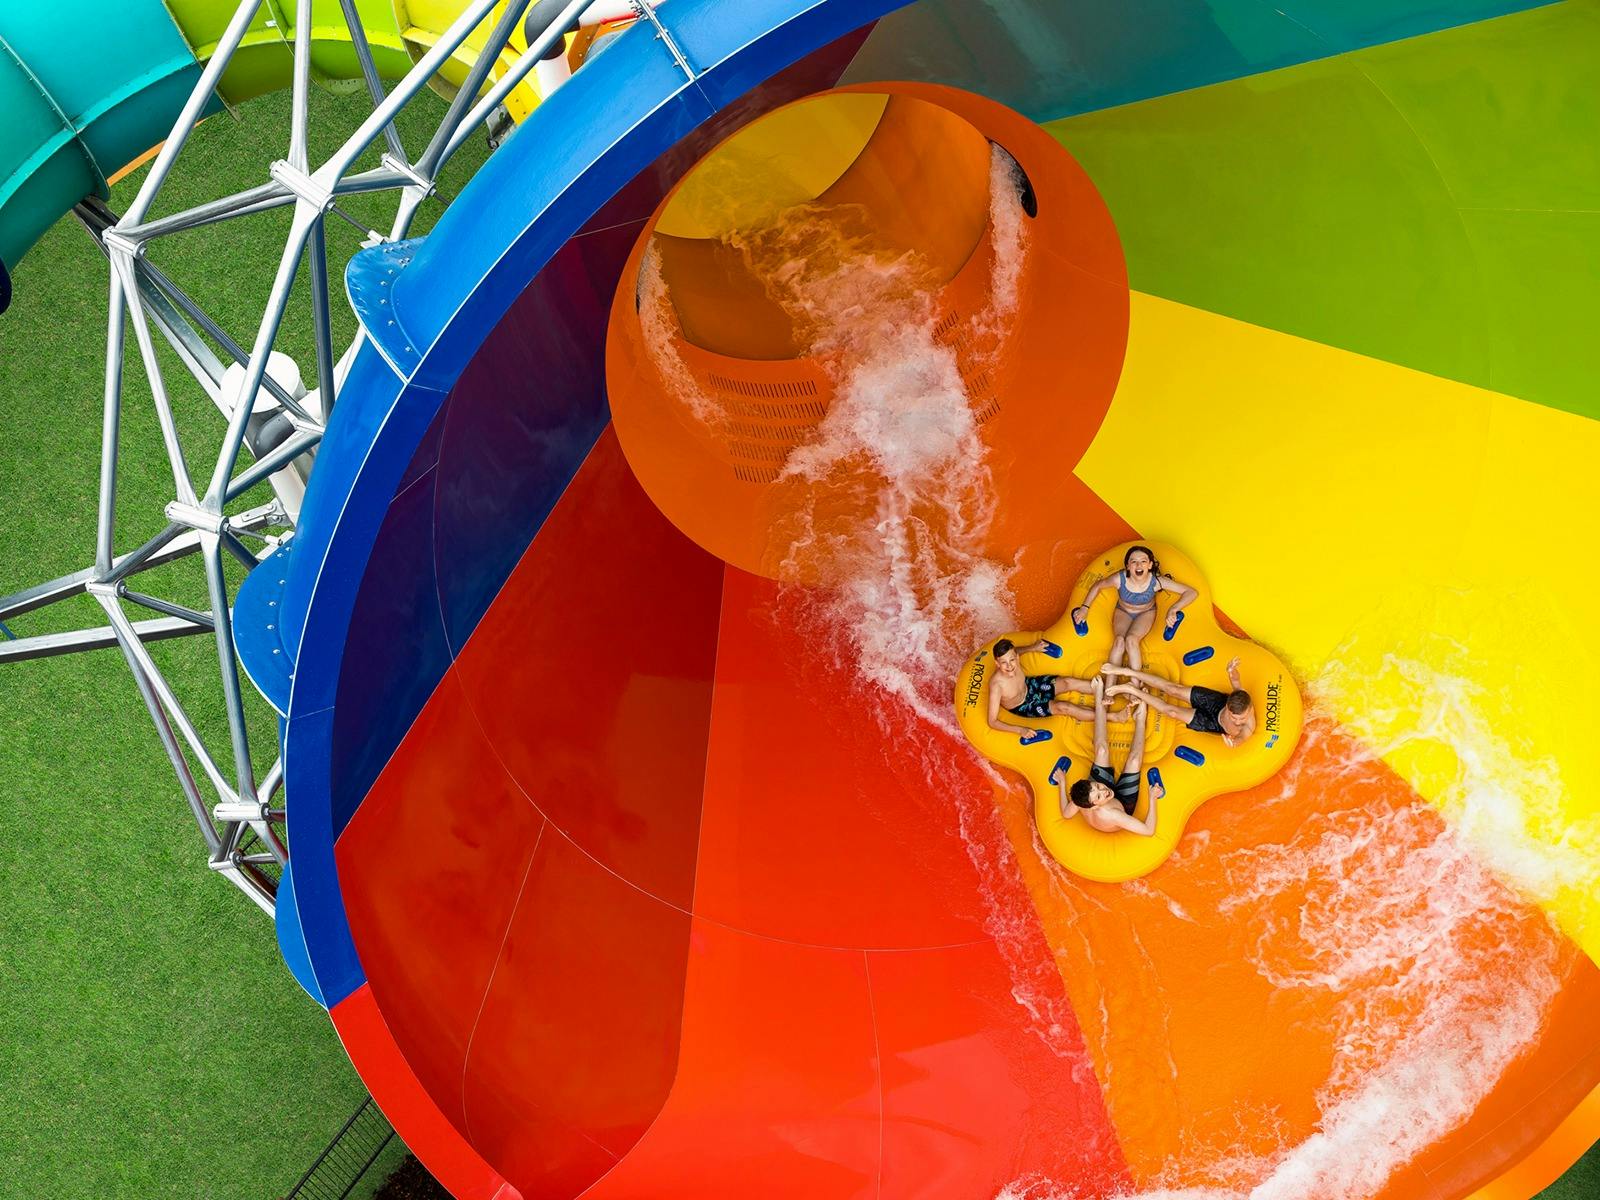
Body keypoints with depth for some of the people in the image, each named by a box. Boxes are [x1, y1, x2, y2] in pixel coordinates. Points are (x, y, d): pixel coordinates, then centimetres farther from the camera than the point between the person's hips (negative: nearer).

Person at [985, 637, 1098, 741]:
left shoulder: (1014, 660, -25)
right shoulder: (996, 686, -41)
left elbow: (1014, 651, 6)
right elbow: (992, 722, -36)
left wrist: (1033, 648, -4)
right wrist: (1020, 730, -42)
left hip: (1029, 685, 5)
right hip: (1024, 707, -5)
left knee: (1069, 682, -6)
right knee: (1063, 707, -15)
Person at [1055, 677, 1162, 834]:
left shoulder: (1082, 798, -36)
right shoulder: (1110, 816, -50)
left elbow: (1066, 813, -10)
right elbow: (1149, 830, -41)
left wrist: (1062, 784, -3)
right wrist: (1152, 799, -38)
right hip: (1123, 803, -3)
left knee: (1101, 750, -5)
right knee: (1134, 759, -15)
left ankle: (1099, 701, 17)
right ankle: (1140, 717, 13)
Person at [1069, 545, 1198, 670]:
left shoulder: (1156, 581, -33)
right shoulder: (1119, 578, -30)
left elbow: (1191, 592, -30)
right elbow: (1098, 586, -7)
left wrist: (1173, 610, -43)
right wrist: (1084, 608, -9)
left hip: (1146, 613, -1)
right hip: (1123, 612, 1)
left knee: (1131, 640, -30)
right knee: (1119, 640, -28)